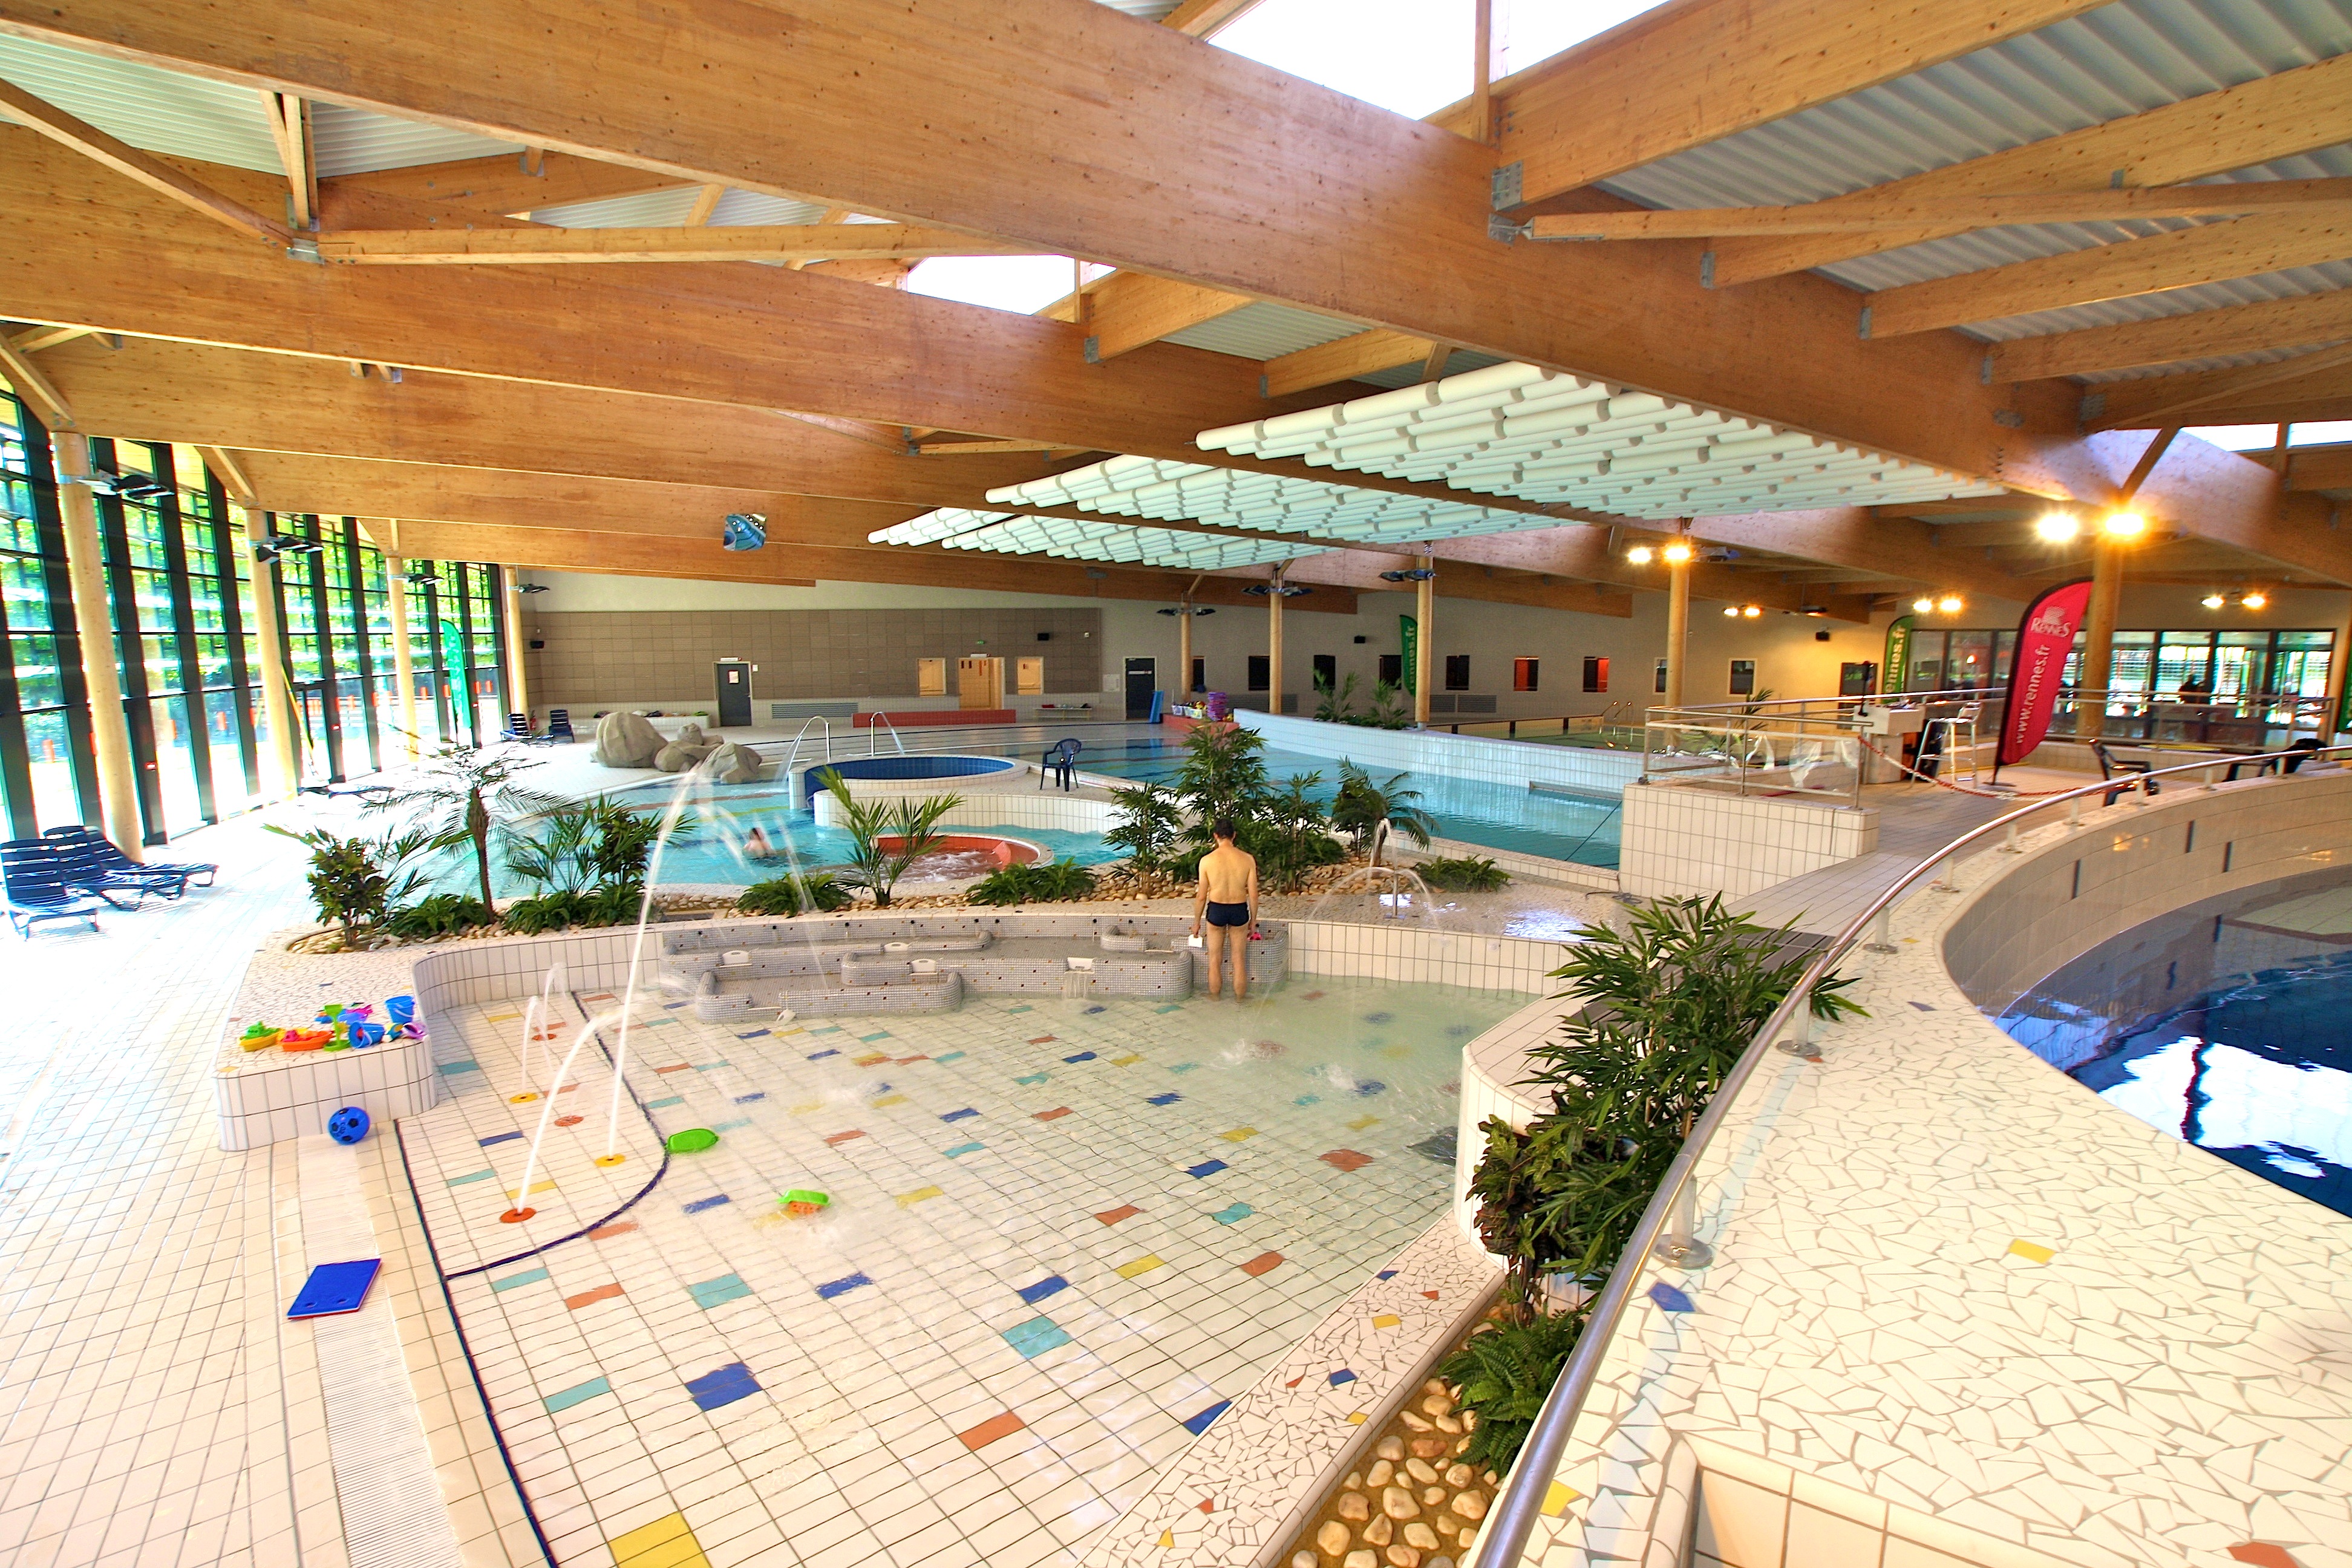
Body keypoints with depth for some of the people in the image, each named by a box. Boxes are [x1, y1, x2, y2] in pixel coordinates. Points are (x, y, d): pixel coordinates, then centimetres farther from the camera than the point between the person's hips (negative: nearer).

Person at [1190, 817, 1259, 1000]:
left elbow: (1202, 897, -6)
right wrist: (1253, 920, 10)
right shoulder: (1248, 859, -8)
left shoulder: (1207, 860, -11)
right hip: (1239, 911, 1)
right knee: (1239, 961, 14)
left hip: (1216, 910, -1)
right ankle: (1240, 1001, 25)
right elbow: (1253, 895, -4)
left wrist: (1196, 922, 7)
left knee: (1214, 961, 14)